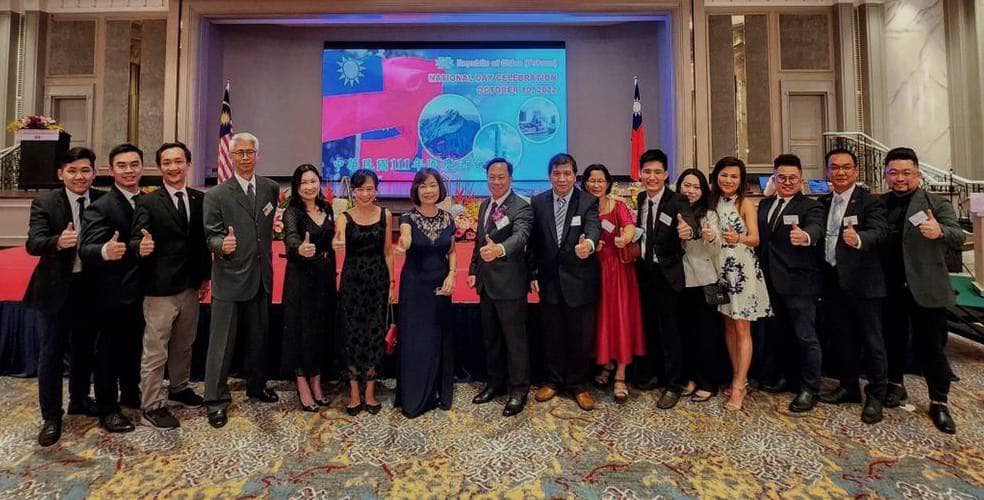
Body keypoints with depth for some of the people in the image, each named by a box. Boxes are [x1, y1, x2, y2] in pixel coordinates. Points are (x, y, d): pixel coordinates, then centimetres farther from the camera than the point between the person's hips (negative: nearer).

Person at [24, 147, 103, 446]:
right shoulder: (44, 204, -9)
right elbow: (33, 243, -21)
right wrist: (57, 242, -41)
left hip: (90, 287, 3)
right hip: (56, 287, -2)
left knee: (85, 348, 17)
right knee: (52, 353, 6)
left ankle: (79, 400, 37)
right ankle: (51, 417, 20)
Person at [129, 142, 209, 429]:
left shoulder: (200, 199, 5)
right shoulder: (147, 203, -8)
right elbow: (137, 240, -17)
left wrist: (205, 276, 7)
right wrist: (141, 248, -40)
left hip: (191, 287, 5)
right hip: (160, 289, -5)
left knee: (184, 345, 21)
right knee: (155, 352, 3)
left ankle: (179, 388, 40)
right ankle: (152, 407, 16)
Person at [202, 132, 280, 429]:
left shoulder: (271, 189, 5)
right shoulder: (217, 195, -6)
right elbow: (210, 235, -8)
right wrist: (222, 244, -29)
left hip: (261, 276, 4)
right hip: (229, 277, -4)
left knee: (258, 336, 17)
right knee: (222, 342, 3)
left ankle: (256, 386, 35)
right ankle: (217, 400, 16)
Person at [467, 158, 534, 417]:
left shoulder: (521, 208, -15)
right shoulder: (485, 205, 10)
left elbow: (520, 236, -33)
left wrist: (499, 249, -52)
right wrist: (474, 269, 11)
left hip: (510, 283, -8)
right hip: (486, 282, 8)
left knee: (515, 338, 4)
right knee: (490, 337, 18)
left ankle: (519, 388, 21)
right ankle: (495, 382, 35)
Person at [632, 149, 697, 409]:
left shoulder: (677, 201, -14)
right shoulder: (640, 199, 4)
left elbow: (689, 223, -34)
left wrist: (688, 230, -55)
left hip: (666, 273, -5)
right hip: (644, 271, 6)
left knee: (668, 327, 1)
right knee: (649, 324, 17)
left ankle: (673, 385, 15)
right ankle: (651, 372, 35)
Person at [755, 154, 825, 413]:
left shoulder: (811, 207, -7)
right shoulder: (764, 204, 11)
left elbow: (816, 229, -28)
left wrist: (805, 236, -50)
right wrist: (760, 272, 7)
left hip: (799, 282, -6)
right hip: (770, 281, 6)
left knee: (805, 336, 0)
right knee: (776, 332, 18)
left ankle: (809, 388, 13)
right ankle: (786, 376, 35)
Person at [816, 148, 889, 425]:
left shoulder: (870, 201, -8)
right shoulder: (823, 202, 10)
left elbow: (879, 231, -23)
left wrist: (858, 239, -43)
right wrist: (822, 275, -2)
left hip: (862, 281, -6)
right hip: (833, 281, 6)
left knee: (872, 340, 4)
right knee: (841, 338, 16)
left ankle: (876, 396, 16)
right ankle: (849, 386, 31)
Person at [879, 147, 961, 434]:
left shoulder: (936, 204, -3)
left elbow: (958, 237, -15)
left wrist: (940, 232, -36)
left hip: (926, 288, -2)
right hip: (890, 288, 3)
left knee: (931, 345, 5)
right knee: (893, 340, 15)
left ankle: (939, 402, 18)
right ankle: (895, 386, 33)